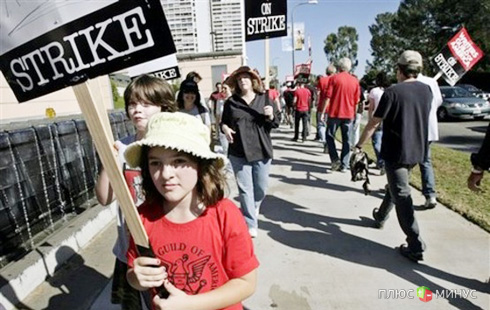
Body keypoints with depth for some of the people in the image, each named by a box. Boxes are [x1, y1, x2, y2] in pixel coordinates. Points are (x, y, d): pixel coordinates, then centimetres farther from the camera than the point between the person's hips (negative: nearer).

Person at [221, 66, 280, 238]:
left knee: (261, 189, 12)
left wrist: (270, 115, -16)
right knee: (245, 189, 0)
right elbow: (224, 122, 12)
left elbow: (276, 122, 7)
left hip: (262, 151, 1)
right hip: (239, 153, -1)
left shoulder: (265, 99, 5)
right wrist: (225, 128, -11)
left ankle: (250, 211, 43)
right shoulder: (231, 102, 4)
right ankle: (250, 224, 12)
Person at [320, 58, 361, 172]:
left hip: (334, 113, -3)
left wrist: (323, 112, -6)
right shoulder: (355, 81, 6)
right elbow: (356, 100, 9)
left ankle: (335, 160, -3)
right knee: (346, 140, 8)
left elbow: (328, 97, -9)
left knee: (330, 136, 11)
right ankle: (344, 165, 9)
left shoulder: (334, 78, -3)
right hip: (349, 114, 3)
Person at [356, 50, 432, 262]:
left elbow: (373, 124, -14)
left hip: (396, 152, -7)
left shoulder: (393, 92, -15)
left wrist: (359, 145, -5)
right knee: (396, 186, 24)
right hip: (416, 151, 7)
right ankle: (381, 216, 43)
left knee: (402, 195, -2)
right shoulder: (426, 90, 5)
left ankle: (416, 246, -1)